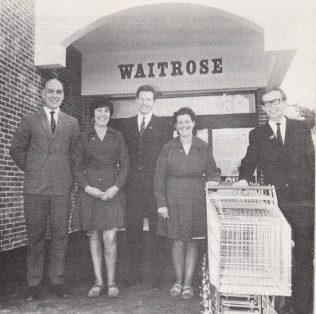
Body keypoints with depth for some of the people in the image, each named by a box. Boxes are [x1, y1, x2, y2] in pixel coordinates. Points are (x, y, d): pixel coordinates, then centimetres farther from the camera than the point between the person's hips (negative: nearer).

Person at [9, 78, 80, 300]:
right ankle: (34, 284, 15)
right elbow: (16, 149, 13)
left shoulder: (72, 123, 11)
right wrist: (31, 169, 7)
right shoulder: (29, 121, 8)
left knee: (60, 235, 3)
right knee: (35, 236, 5)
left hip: (62, 188, 1)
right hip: (35, 188, 0)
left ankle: (58, 281, 15)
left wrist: (68, 174, 6)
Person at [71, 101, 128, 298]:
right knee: (94, 237, 6)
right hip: (89, 191, 1)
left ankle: (111, 281, 10)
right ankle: (98, 281, 18)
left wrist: (116, 187, -8)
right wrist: (88, 187, -9)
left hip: (111, 191, -1)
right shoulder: (83, 139, 9)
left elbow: (125, 165, 6)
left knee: (110, 239, -7)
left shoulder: (117, 137, 10)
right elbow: (76, 167, 5)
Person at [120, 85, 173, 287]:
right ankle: (135, 274, 19)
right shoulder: (127, 125, 13)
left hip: (155, 186, -3)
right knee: (133, 231, 7)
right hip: (133, 187, 3)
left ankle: (157, 275, 14)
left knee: (157, 232, 3)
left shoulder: (164, 126, 4)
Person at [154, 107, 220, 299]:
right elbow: (159, 178, 1)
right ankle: (178, 281, 22)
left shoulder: (203, 148, 4)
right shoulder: (168, 148, 1)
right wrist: (161, 203, -4)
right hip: (174, 200, 0)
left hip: (196, 200, 1)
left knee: (192, 241, 6)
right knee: (178, 242, 5)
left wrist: (213, 181, -12)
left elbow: (213, 172, 11)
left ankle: (188, 283, 17)